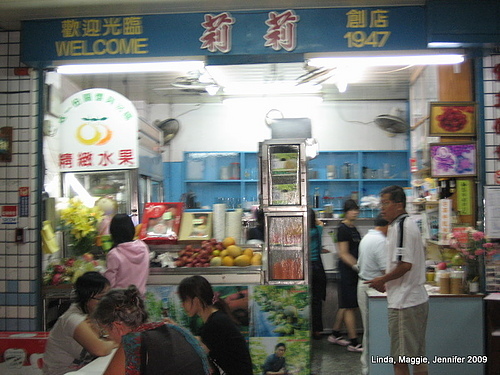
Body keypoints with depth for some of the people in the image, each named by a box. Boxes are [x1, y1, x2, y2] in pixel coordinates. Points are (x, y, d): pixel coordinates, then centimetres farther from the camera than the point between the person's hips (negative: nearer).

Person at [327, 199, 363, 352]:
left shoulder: (353, 228, 15)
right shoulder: (343, 229, -14)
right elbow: (343, 254, -19)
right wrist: (356, 266, -26)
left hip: (352, 270, 10)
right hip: (347, 270, -10)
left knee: (345, 305, 16)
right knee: (350, 307, -5)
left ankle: (335, 335, 27)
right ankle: (353, 343, 0)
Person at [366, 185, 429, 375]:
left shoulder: (401, 226, -15)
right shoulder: (409, 224, 16)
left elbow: (405, 264, -22)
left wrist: (382, 280, -9)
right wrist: (387, 281, 16)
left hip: (404, 303, -10)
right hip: (418, 300, 10)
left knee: (399, 359, -3)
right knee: (417, 355, 17)